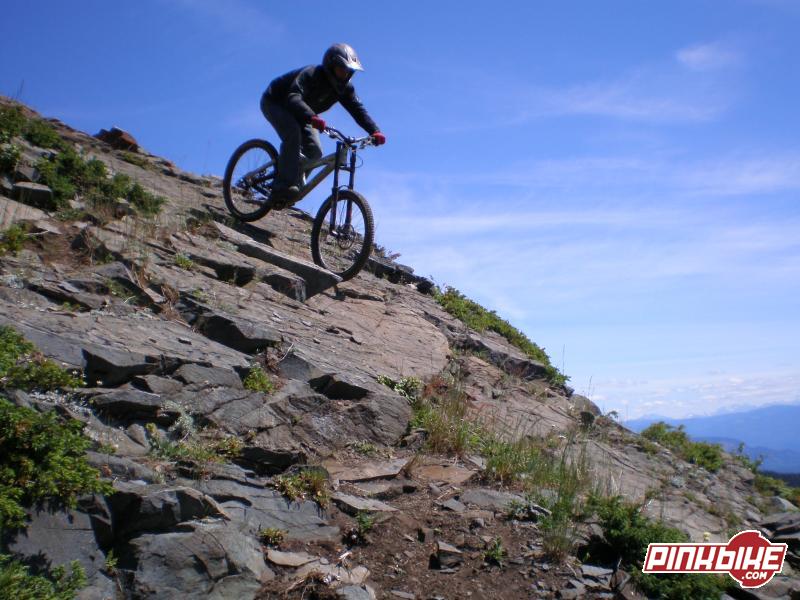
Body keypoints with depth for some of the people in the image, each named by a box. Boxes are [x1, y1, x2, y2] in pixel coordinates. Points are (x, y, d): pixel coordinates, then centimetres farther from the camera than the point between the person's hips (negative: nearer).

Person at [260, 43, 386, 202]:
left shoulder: (344, 87, -14)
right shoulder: (311, 74, -34)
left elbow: (357, 108, -23)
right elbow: (293, 97, -49)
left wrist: (375, 131, -40)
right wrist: (312, 117, -68)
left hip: (298, 113, 7)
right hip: (275, 102, -7)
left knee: (315, 152, -11)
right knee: (293, 132, -35)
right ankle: (285, 185, -36)